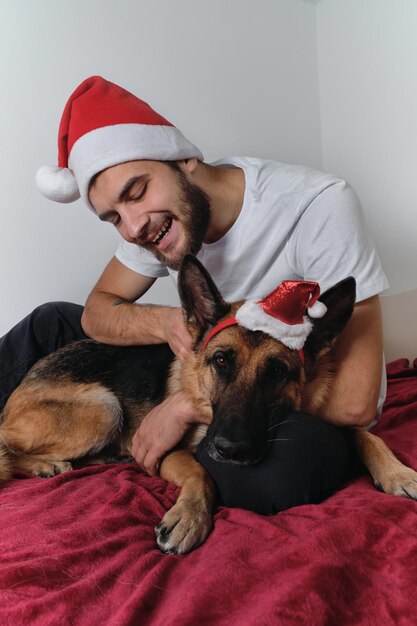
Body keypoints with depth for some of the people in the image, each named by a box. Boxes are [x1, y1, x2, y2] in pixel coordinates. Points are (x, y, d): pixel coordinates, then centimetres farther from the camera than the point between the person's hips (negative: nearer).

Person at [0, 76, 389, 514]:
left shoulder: (320, 205, -28)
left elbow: (356, 400, -30)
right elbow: (96, 312, -1)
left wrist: (191, 404, -28)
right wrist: (167, 323, -24)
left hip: (308, 412, -4)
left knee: (297, 459, -41)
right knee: (50, 324, 4)